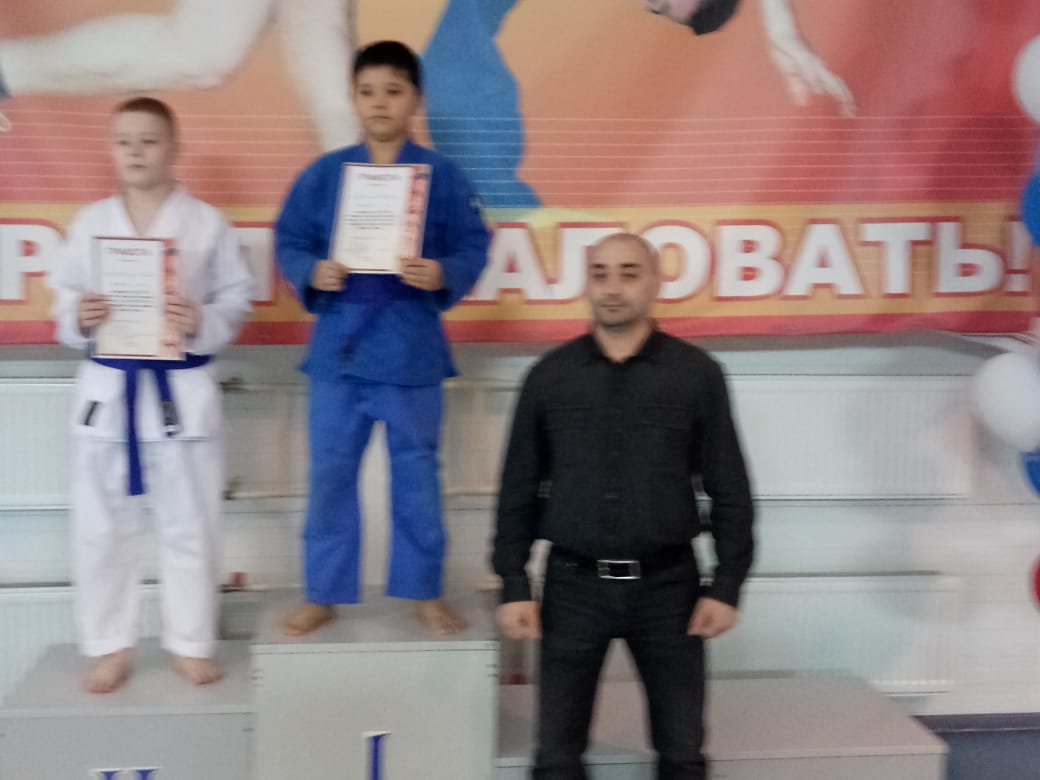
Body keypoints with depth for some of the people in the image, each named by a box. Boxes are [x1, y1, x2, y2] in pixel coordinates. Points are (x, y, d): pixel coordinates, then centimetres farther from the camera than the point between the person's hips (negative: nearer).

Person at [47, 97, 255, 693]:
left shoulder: (206, 223, -2)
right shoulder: (90, 223, 4)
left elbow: (236, 297, -1)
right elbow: (65, 294, 7)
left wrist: (203, 323, -19)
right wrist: (78, 319, -14)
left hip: (182, 389, -2)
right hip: (108, 388, 2)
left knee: (190, 524, 7)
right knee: (102, 526, 8)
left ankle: (192, 643, 23)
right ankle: (111, 646, 24)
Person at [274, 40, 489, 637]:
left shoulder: (442, 176, -2)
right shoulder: (324, 174, 2)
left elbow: (473, 247, -2)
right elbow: (289, 241, 5)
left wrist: (444, 276, -21)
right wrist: (313, 274, -15)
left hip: (410, 347, -1)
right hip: (338, 343, 1)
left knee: (416, 470, 10)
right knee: (331, 471, 8)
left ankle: (425, 591, 25)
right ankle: (324, 594, 23)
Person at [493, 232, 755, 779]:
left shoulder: (697, 374, 0)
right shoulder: (549, 376, 3)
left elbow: (729, 491, 2)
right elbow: (519, 492, 6)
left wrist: (727, 586, -3)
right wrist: (513, 586, 1)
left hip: (667, 585, 0)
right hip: (574, 585, 1)